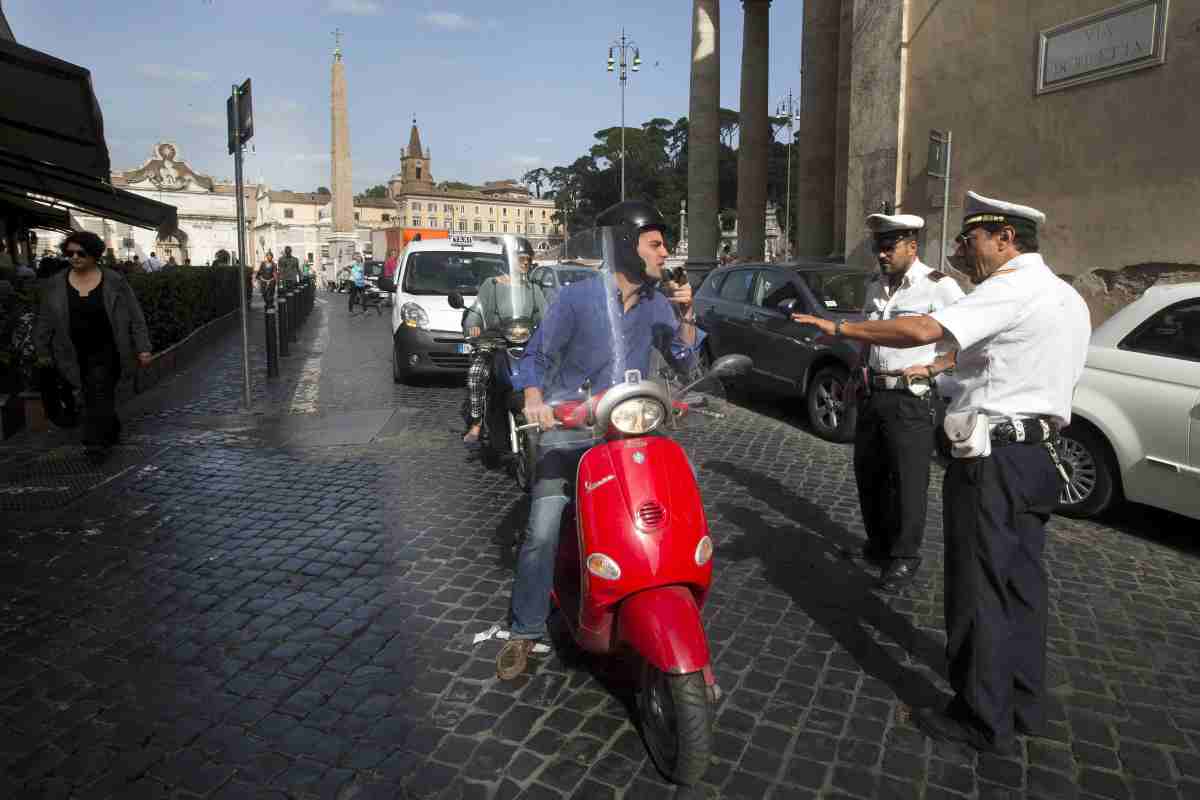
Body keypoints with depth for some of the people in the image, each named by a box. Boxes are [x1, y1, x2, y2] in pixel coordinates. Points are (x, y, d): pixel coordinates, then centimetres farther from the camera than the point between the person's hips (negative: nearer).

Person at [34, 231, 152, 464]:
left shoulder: (115, 282, -6)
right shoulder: (54, 285, 2)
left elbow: (134, 317, -3)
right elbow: (45, 321, 9)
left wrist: (142, 348, -6)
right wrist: (43, 351, 11)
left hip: (106, 351, -3)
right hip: (75, 354, 3)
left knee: (100, 395, -8)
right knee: (91, 396, 11)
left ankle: (97, 444, -3)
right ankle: (111, 432, 29)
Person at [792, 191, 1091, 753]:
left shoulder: (1012, 289, -14)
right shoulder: (1068, 298, 17)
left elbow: (922, 330, -27)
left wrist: (839, 329, -20)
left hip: (993, 459, -10)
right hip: (1039, 457, 10)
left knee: (980, 590, -1)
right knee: (1021, 583, 16)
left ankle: (984, 720, 9)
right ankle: (1025, 705, 27)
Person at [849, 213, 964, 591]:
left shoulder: (939, 286, -11)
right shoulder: (875, 287, 12)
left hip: (911, 398, -7)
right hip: (872, 394, 7)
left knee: (907, 479, 0)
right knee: (868, 471, 14)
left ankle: (904, 557, 13)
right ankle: (878, 543, 32)